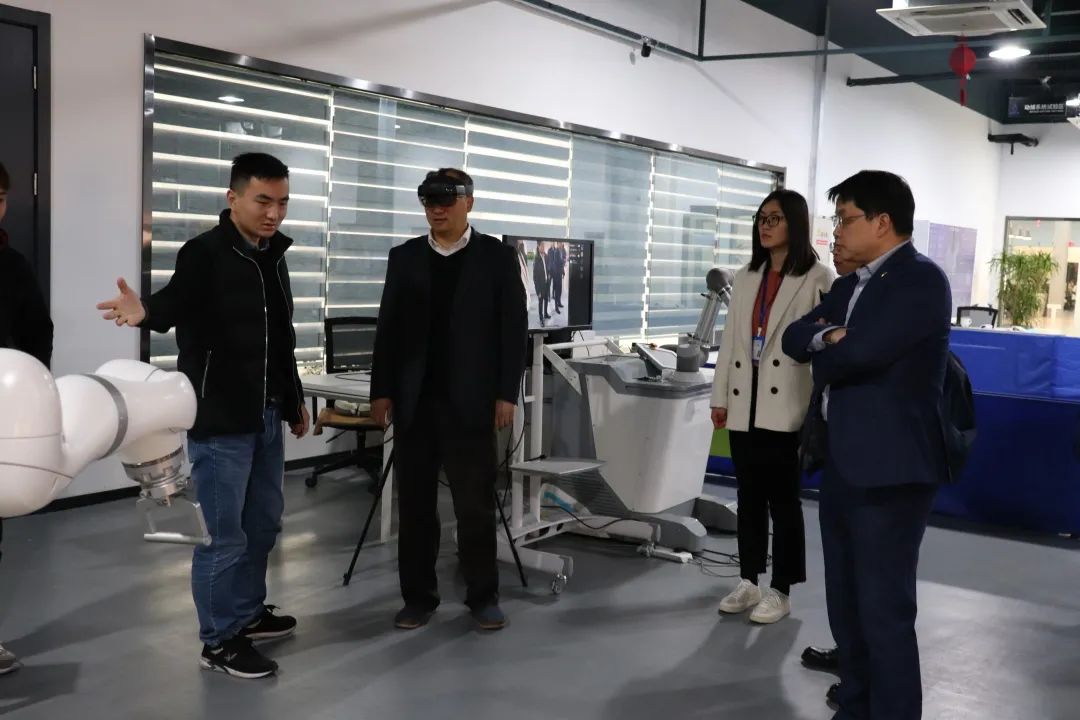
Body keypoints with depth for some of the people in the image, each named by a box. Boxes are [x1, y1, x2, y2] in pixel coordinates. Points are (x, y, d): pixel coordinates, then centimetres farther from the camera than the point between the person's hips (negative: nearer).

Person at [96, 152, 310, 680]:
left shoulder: (273, 255, 11)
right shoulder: (204, 253, -13)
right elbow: (177, 300, -32)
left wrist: (294, 400, 22)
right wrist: (146, 311, -55)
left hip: (266, 416, 8)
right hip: (219, 418, -8)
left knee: (263, 522, 19)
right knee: (223, 533, 0)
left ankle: (249, 613, 37)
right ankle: (219, 641, 14)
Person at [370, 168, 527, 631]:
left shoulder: (497, 256, 1)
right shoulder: (404, 257, 9)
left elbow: (514, 329, -2)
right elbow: (388, 328, 8)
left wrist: (506, 394, -8)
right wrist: (381, 391, 3)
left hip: (470, 401, -3)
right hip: (414, 401, 3)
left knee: (476, 505, 4)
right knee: (414, 504, 7)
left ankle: (483, 596, 17)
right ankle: (419, 596, 18)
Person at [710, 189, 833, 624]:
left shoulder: (817, 278, -5)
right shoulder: (746, 278, 14)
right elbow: (730, 338, 13)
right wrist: (720, 397, 11)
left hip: (786, 406, -6)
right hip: (744, 404, 6)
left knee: (783, 498, 3)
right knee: (749, 496, 12)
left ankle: (780, 592, 14)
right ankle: (749, 582, 23)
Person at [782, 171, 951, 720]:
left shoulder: (921, 280, -13)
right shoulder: (849, 284, 16)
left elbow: (857, 352, -24)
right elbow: (794, 338, 10)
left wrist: (822, 353, -3)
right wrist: (824, 334, -12)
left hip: (888, 468, -9)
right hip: (842, 463, 9)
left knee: (884, 609, -3)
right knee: (845, 604, 17)